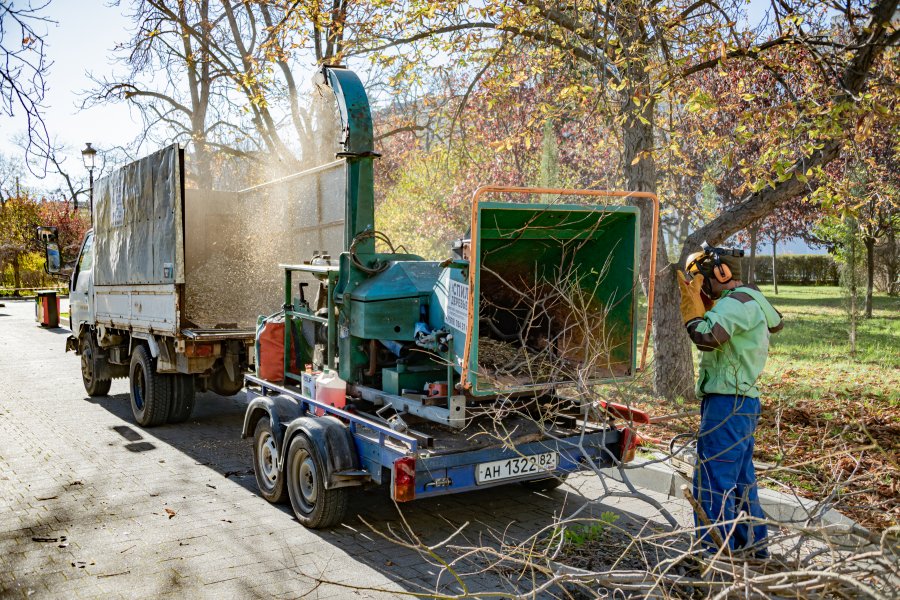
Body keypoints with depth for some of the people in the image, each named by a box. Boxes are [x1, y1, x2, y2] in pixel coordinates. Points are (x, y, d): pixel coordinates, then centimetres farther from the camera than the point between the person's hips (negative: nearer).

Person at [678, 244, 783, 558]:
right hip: (743, 403, 11)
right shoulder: (750, 301, 16)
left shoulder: (737, 302, -16)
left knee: (713, 484, -7)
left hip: (727, 405, -11)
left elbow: (707, 337, -30)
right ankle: (753, 545, 33)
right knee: (741, 479, 21)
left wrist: (692, 304, -16)